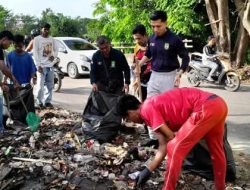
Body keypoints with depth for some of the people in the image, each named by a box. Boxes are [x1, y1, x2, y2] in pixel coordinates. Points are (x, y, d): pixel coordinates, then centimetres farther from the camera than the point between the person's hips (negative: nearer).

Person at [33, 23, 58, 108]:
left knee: (50, 85, 9)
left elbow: (56, 49, 19)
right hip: (41, 66, -5)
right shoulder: (37, 39, -2)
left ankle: (47, 101, 18)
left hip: (50, 65, 5)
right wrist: (38, 65, -13)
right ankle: (38, 102, 0)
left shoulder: (52, 39, 12)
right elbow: (35, 53, -6)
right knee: (40, 85, -9)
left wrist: (54, 56, -5)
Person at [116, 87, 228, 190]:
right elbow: (164, 145, 20)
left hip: (206, 108, -10)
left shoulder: (147, 109, -5)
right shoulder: (155, 107, 21)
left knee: (175, 149, -1)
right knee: (216, 150, 26)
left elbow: (171, 137, -7)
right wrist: (148, 170, 21)